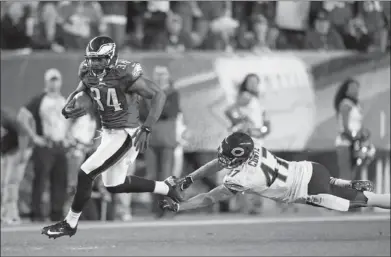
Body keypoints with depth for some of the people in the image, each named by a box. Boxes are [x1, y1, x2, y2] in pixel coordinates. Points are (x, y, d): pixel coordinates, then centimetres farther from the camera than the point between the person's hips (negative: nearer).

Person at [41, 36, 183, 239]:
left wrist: (146, 129, -30)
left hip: (126, 134, -9)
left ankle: (70, 224, 5)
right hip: (108, 132, 9)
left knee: (86, 174, -12)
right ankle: (165, 188, 35)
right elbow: (77, 94, 8)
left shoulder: (124, 75, -24)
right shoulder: (89, 75, -4)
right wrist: (68, 110, -17)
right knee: (114, 186, 19)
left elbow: (158, 96, -22)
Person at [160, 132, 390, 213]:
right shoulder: (251, 146, -3)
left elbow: (209, 199, -14)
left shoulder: (242, 178, -22)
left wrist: (176, 207, -8)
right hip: (311, 168, 7)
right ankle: (353, 184, 38)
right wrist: (188, 180, 11)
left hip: (310, 190, -7)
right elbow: (218, 164, 12)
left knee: (360, 200, 0)